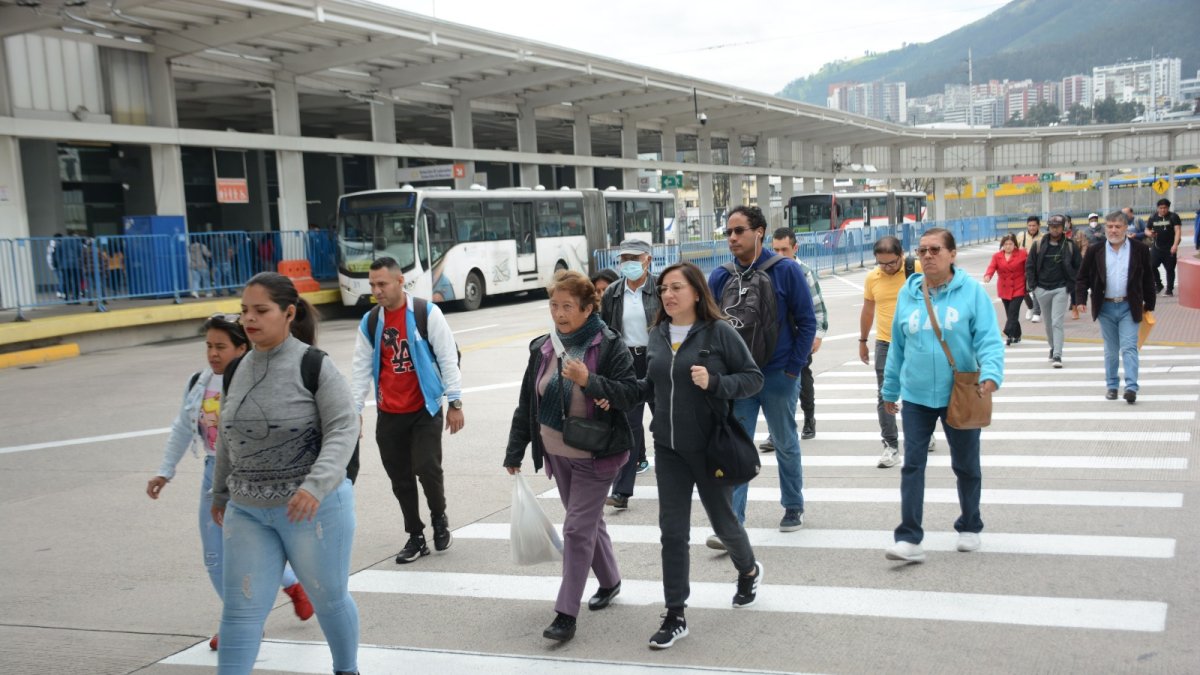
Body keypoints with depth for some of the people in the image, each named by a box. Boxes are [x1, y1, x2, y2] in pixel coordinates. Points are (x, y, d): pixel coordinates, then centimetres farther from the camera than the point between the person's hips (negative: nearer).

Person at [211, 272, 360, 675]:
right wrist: (220, 493, 25)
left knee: (329, 598, 14)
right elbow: (227, 437, 17)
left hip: (315, 507, -4)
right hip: (247, 512, 4)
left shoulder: (314, 365, -12)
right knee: (241, 610, 1)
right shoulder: (238, 371, 5)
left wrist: (315, 485, -31)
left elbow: (343, 430, -18)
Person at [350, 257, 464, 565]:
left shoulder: (427, 313, -7)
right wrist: (354, 409, 5)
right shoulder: (370, 322, 6)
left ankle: (439, 519, 15)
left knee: (427, 468, -14)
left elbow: (448, 358, -6)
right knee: (400, 478, 7)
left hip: (425, 411, -4)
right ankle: (415, 537, 21)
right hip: (388, 415, 4)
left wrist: (455, 402, -8)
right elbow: (361, 368, 10)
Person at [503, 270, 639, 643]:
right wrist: (515, 451, 9)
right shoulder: (543, 348, 2)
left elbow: (630, 394, -18)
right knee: (589, 521, 19)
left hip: (595, 456, -6)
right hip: (557, 455, 6)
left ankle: (566, 613, -2)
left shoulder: (609, 346, -13)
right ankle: (609, 581, 40)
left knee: (578, 529, -7)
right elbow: (527, 402, 8)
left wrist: (589, 381, -32)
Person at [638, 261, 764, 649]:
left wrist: (715, 382, -26)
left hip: (710, 447, -4)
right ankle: (675, 616, 11)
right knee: (672, 531, 3)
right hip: (668, 448, 4)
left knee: (722, 520, 14)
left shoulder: (719, 332, -12)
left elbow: (754, 378, -10)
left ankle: (748, 571, 46)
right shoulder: (658, 335, 4)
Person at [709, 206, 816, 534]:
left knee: (785, 444, 15)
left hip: (778, 375, -2)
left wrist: (793, 369, -9)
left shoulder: (785, 272, -8)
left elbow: (807, 322, -6)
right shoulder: (720, 277, 0)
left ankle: (793, 506, 35)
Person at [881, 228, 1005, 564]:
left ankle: (969, 527, 35)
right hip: (916, 397, 2)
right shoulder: (908, 294, 4)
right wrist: (890, 390, 16)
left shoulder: (971, 291, -7)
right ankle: (909, 539, -2)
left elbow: (989, 339, -11)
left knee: (966, 466, 14)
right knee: (912, 465, -4)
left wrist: (991, 373, -29)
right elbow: (897, 345, 11)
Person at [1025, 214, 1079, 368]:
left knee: (1057, 322, -12)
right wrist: (1032, 285, -1)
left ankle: (1057, 355, -14)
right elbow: (1029, 265, 7)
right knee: (1048, 323, 14)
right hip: (1042, 289, 3)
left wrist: (1073, 285, -4)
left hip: (1061, 289, -3)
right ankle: (1053, 348, 33)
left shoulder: (1070, 246, 0)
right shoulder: (1039, 245, 2)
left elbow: (1078, 267, 5)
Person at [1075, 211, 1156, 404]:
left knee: (1129, 348, -9)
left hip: (1129, 308, -1)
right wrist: (1081, 299, -4)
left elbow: (1147, 279, 6)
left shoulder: (1140, 249, 0)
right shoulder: (1095, 251, 1)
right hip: (1106, 308, 2)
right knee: (1111, 350, 10)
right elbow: (1082, 277, 7)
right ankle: (1111, 386, 20)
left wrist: (1149, 304, 7)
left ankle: (1131, 387, -13)